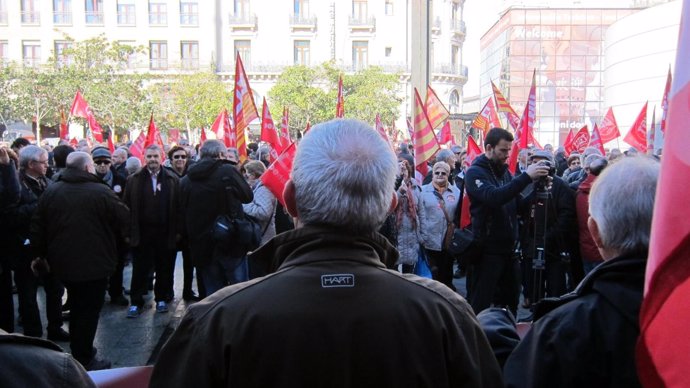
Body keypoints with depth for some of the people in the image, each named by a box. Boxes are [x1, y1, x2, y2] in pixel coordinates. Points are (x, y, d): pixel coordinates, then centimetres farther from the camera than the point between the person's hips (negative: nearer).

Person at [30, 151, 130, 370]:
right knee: (89, 311, 6)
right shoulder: (101, 192, -16)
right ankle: (84, 360, 13)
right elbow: (125, 219, -9)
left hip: (63, 263, 6)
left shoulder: (50, 192, 1)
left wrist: (40, 255, 17)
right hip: (95, 264, -6)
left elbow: (37, 228, 5)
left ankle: (77, 353, 35)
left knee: (77, 308, 23)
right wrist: (123, 236, 12)